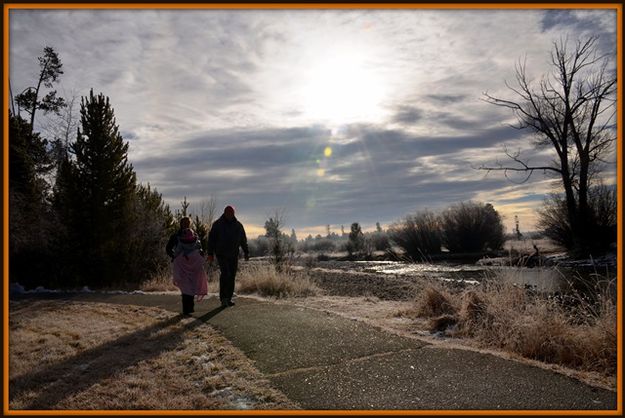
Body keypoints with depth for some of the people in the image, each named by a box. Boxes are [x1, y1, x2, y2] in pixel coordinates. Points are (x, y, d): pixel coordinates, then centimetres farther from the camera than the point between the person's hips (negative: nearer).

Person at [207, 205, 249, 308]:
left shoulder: (238, 225, 9)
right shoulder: (217, 224, 1)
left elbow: (243, 240, 15)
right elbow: (211, 239, 1)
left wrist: (246, 253, 9)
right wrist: (210, 253, -5)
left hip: (233, 255, 3)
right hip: (221, 254, -3)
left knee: (232, 276, 3)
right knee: (225, 273, -18)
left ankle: (228, 299, 11)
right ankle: (223, 298, -11)